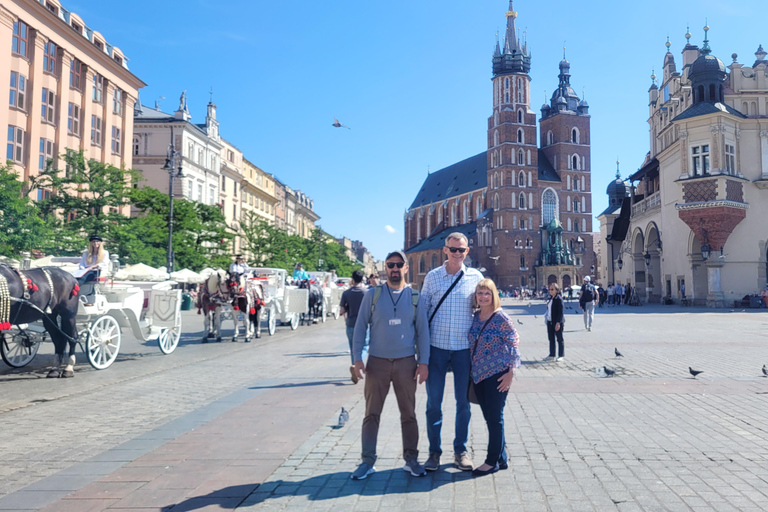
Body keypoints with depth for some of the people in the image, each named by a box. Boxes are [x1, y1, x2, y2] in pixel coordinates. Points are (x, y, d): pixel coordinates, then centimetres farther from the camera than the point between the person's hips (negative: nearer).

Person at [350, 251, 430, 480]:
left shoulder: (414, 297, 3)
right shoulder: (372, 295, 1)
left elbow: (422, 330, 5)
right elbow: (360, 326, 3)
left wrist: (423, 362, -1)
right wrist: (358, 358, -4)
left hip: (406, 362, 1)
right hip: (377, 362, 0)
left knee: (408, 414, 9)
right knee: (372, 414, 4)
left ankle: (411, 459, 22)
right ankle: (368, 461, 14)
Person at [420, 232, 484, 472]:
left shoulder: (475, 277, 2)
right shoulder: (432, 277, 2)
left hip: (464, 347, 0)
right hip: (437, 347, 0)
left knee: (463, 402, 9)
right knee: (433, 402, 5)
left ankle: (460, 451, 24)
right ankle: (434, 452, 19)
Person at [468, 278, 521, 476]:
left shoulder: (501, 317, -11)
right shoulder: (475, 317, 7)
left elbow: (513, 344, -10)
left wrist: (511, 372, -13)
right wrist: (473, 371, 12)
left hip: (497, 374, -7)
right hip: (479, 374, 7)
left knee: (495, 418, 2)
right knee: (490, 418, 13)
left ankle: (493, 461, 14)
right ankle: (501, 459, 25)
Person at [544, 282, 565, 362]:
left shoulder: (559, 299, -14)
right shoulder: (550, 298, 11)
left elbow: (561, 311, -17)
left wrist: (558, 322, -21)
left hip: (557, 322, -8)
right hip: (550, 321, 8)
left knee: (559, 339, 3)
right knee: (551, 339, 13)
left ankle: (561, 355, 11)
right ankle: (551, 355, 20)